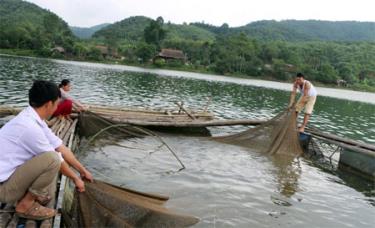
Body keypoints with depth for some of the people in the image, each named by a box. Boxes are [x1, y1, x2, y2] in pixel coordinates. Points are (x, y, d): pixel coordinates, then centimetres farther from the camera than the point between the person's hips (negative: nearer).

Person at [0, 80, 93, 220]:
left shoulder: (33, 119, 3)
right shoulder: (29, 126, -27)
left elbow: (61, 148, 8)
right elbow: (57, 158, -16)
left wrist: (83, 170, 13)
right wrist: (75, 178, 0)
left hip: (12, 176, 9)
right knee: (52, 158, -27)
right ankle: (25, 205, -8)